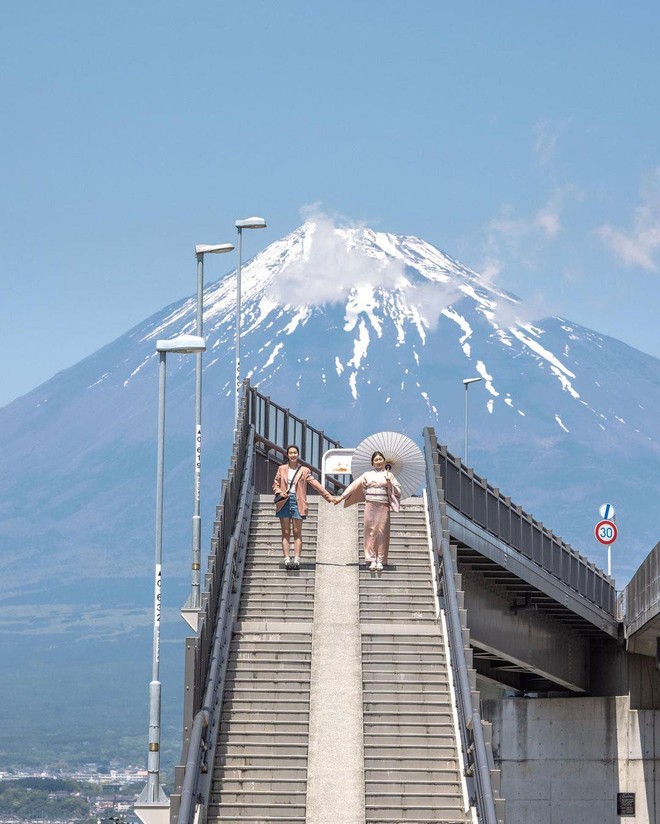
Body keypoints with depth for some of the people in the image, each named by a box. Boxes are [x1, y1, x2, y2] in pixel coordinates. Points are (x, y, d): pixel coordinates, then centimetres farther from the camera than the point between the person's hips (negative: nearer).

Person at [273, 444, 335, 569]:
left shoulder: (304, 470, 6)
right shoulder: (281, 469, 10)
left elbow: (315, 484, 4)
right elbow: (275, 484, 15)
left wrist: (328, 496, 0)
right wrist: (279, 492, -7)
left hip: (297, 502, -1)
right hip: (284, 502, 1)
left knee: (297, 532, -4)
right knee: (286, 533, -1)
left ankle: (296, 559, -7)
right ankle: (287, 560, -4)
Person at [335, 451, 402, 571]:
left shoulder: (388, 475, 12)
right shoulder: (368, 475, 12)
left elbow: (397, 491, 9)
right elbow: (354, 485, 10)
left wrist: (390, 483, -8)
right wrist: (341, 497, 6)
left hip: (383, 506, 0)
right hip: (370, 506, 0)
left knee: (382, 533, -4)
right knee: (371, 532, -5)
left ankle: (380, 560, -2)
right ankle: (372, 560, -4)